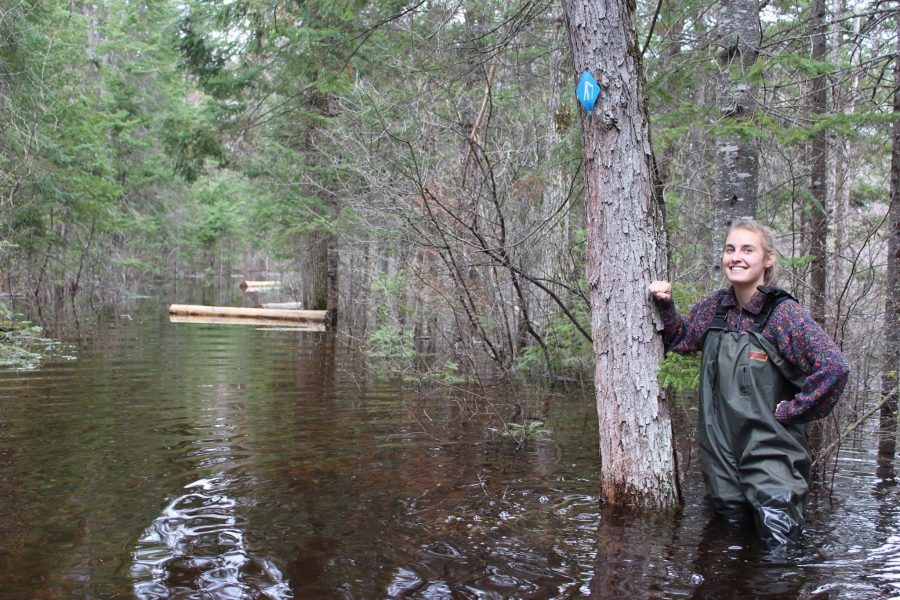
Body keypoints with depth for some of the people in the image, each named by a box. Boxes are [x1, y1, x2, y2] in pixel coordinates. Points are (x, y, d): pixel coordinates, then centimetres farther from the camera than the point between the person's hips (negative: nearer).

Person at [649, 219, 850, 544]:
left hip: (770, 450, -5)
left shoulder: (784, 313, -14)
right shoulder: (715, 307, 3)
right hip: (720, 447, 5)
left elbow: (835, 367, -23)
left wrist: (793, 410, -15)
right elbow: (680, 338, 18)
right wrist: (665, 304, 1)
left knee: (778, 539, -3)